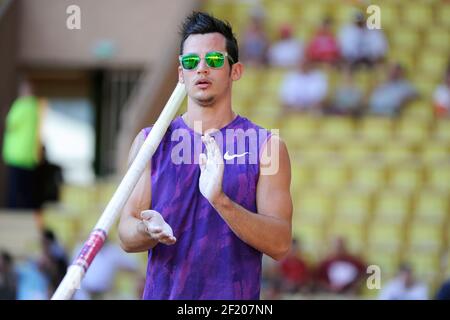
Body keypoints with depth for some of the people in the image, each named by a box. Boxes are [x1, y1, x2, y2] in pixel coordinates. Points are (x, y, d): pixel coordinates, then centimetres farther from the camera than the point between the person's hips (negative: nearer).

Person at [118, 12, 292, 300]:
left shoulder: (266, 145, -2)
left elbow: (280, 245, -11)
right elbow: (127, 238, 1)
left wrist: (220, 201, -24)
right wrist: (148, 229, -21)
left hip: (235, 299, -1)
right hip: (162, 293, 1)